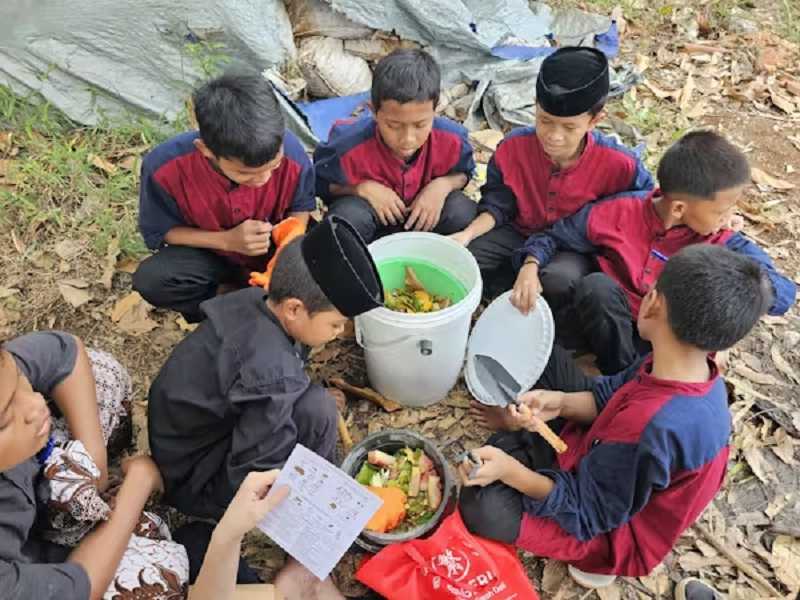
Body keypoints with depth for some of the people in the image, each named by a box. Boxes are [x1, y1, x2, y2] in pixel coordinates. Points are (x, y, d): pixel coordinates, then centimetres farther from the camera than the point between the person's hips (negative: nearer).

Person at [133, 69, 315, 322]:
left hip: (275, 249, 1)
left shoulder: (291, 152, -28)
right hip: (210, 252, -1)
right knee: (150, 280, -28)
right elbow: (159, 233, -14)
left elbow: (300, 209, -7)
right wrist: (227, 240, -28)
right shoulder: (164, 167, -30)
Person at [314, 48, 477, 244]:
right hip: (372, 213, -2)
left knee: (463, 211, -26)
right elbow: (319, 182, -12)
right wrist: (363, 188, -29)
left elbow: (463, 172, -2)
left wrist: (443, 184, -25)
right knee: (348, 216, -36)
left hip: (424, 215, 2)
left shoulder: (451, 138, -25)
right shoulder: (350, 145, -32)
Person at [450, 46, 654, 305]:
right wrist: (468, 234, -26)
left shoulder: (616, 163, -20)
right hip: (520, 233, 2)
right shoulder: (513, 147, -15)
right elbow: (497, 204, -5)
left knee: (559, 280, -36)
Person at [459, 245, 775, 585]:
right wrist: (561, 402, -19)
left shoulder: (649, 430, -43)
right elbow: (612, 396, -2)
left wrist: (511, 471, -31)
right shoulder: (695, 372, -17)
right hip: (600, 456, 7)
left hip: (608, 524, -7)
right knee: (548, 358, 9)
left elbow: (587, 513, -29)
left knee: (482, 508, -31)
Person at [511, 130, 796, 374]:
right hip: (610, 324, 1)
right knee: (595, 285, -32)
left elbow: (784, 294, -16)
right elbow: (554, 237, -3)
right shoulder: (620, 211, -13)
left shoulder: (724, 245, -10)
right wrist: (531, 266, -24)